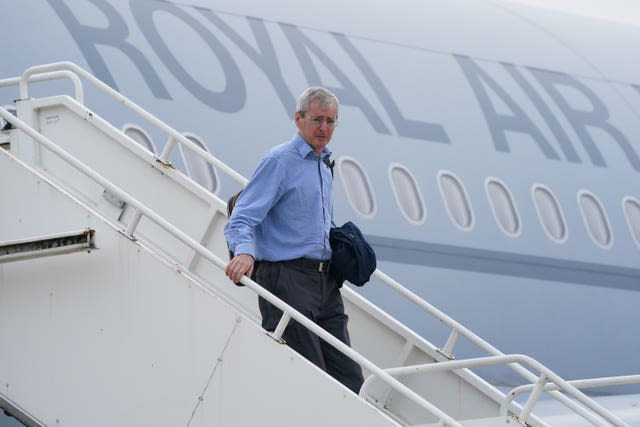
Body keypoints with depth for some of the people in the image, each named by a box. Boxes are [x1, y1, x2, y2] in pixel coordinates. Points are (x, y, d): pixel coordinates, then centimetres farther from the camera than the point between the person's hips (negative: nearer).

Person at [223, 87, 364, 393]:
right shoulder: (280, 161, -7)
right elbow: (242, 218, -16)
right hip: (287, 279, -8)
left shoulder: (324, 165, 19)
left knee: (349, 378, 1)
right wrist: (244, 251, -34)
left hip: (325, 282, 8)